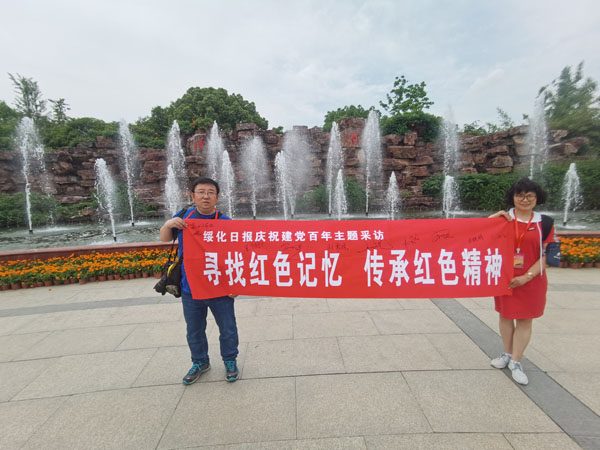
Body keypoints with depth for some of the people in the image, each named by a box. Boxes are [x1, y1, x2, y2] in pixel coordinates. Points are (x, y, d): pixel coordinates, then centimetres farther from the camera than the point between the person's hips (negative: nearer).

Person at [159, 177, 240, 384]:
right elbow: (165, 239, 9)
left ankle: (230, 361, 37)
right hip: (190, 288, 3)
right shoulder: (184, 215, 1)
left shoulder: (224, 221, -11)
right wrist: (169, 224, -13)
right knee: (194, 330, 21)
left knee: (228, 329, 12)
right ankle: (200, 362, 44)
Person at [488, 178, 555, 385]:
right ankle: (507, 354, 32)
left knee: (525, 320, 7)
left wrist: (527, 277, -13)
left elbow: (546, 255, -4)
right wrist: (494, 218, -19)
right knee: (505, 316, 13)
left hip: (531, 280, 0)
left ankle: (516, 362, 21)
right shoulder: (503, 219, -1)